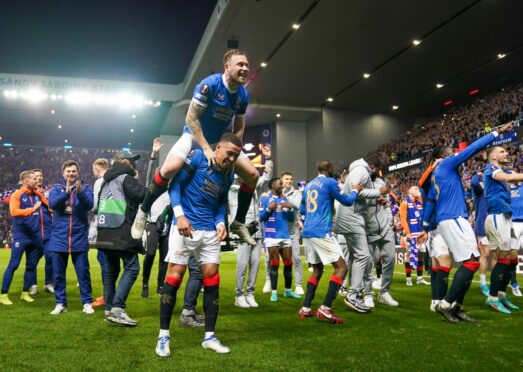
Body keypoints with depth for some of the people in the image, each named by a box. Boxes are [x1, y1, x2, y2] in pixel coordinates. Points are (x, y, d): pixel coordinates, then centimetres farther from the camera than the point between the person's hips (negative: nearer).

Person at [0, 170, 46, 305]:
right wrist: (32, 209, -26)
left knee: (31, 266, 9)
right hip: (20, 236, -6)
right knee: (13, 265, -4)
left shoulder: (38, 194, 9)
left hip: (35, 236, 6)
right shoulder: (17, 195, -8)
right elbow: (14, 212, -23)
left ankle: (25, 293, 21)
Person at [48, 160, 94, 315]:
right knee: (58, 273, 7)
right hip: (59, 237, 2)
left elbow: (90, 204, -14)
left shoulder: (85, 187, 3)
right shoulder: (57, 188, 6)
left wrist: (79, 192, -32)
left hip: (79, 238, -1)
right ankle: (60, 303, 18)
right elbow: (52, 203, -12)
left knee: (83, 272, 3)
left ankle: (87, 302, 11)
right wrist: (66, 192, -27)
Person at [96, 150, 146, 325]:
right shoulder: (126, 178, -4)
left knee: (111, 269, 12)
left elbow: (99, 205, 27)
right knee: (132, 267, -8)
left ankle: (109, 308, 14)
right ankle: (117, 308, -17)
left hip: (105, 233, 9)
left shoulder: (107, 180, 23)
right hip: (122, 233, -9)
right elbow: (143, 195, -19)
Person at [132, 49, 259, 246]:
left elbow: (239, 129, 4)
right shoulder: (209, 84, -24)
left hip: (222, 140, 6)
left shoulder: (243, 95, -6)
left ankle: (239, 222, 12)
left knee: (253, 175, -5)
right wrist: (206, 149, -25)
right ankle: (143, 212, -8)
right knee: (170, 168, -32)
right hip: (194, 134, -6)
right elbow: (191, 118, -22)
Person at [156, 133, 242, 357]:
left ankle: (209, 336, 15)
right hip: (184, 226, -5)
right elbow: (175, 184, -10)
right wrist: (179, 214, -20)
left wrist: (221, 223, -1)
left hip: (210, 231, 6)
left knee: (212, 278, 4)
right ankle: (163, 336, 9)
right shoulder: (198, 157, -9)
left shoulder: (228, 175, 8)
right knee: (174, 277, -4)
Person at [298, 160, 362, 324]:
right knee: (341, 267, -4)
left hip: (307, 233, 8)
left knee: (317, 270, 19)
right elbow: (347, 201, 4)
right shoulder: (329, 182, -4)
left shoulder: (309, 185, 19)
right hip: (321, 233, -8)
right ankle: (325, 308, -15)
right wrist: (355, 190, 23)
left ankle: (305, 309, 12)